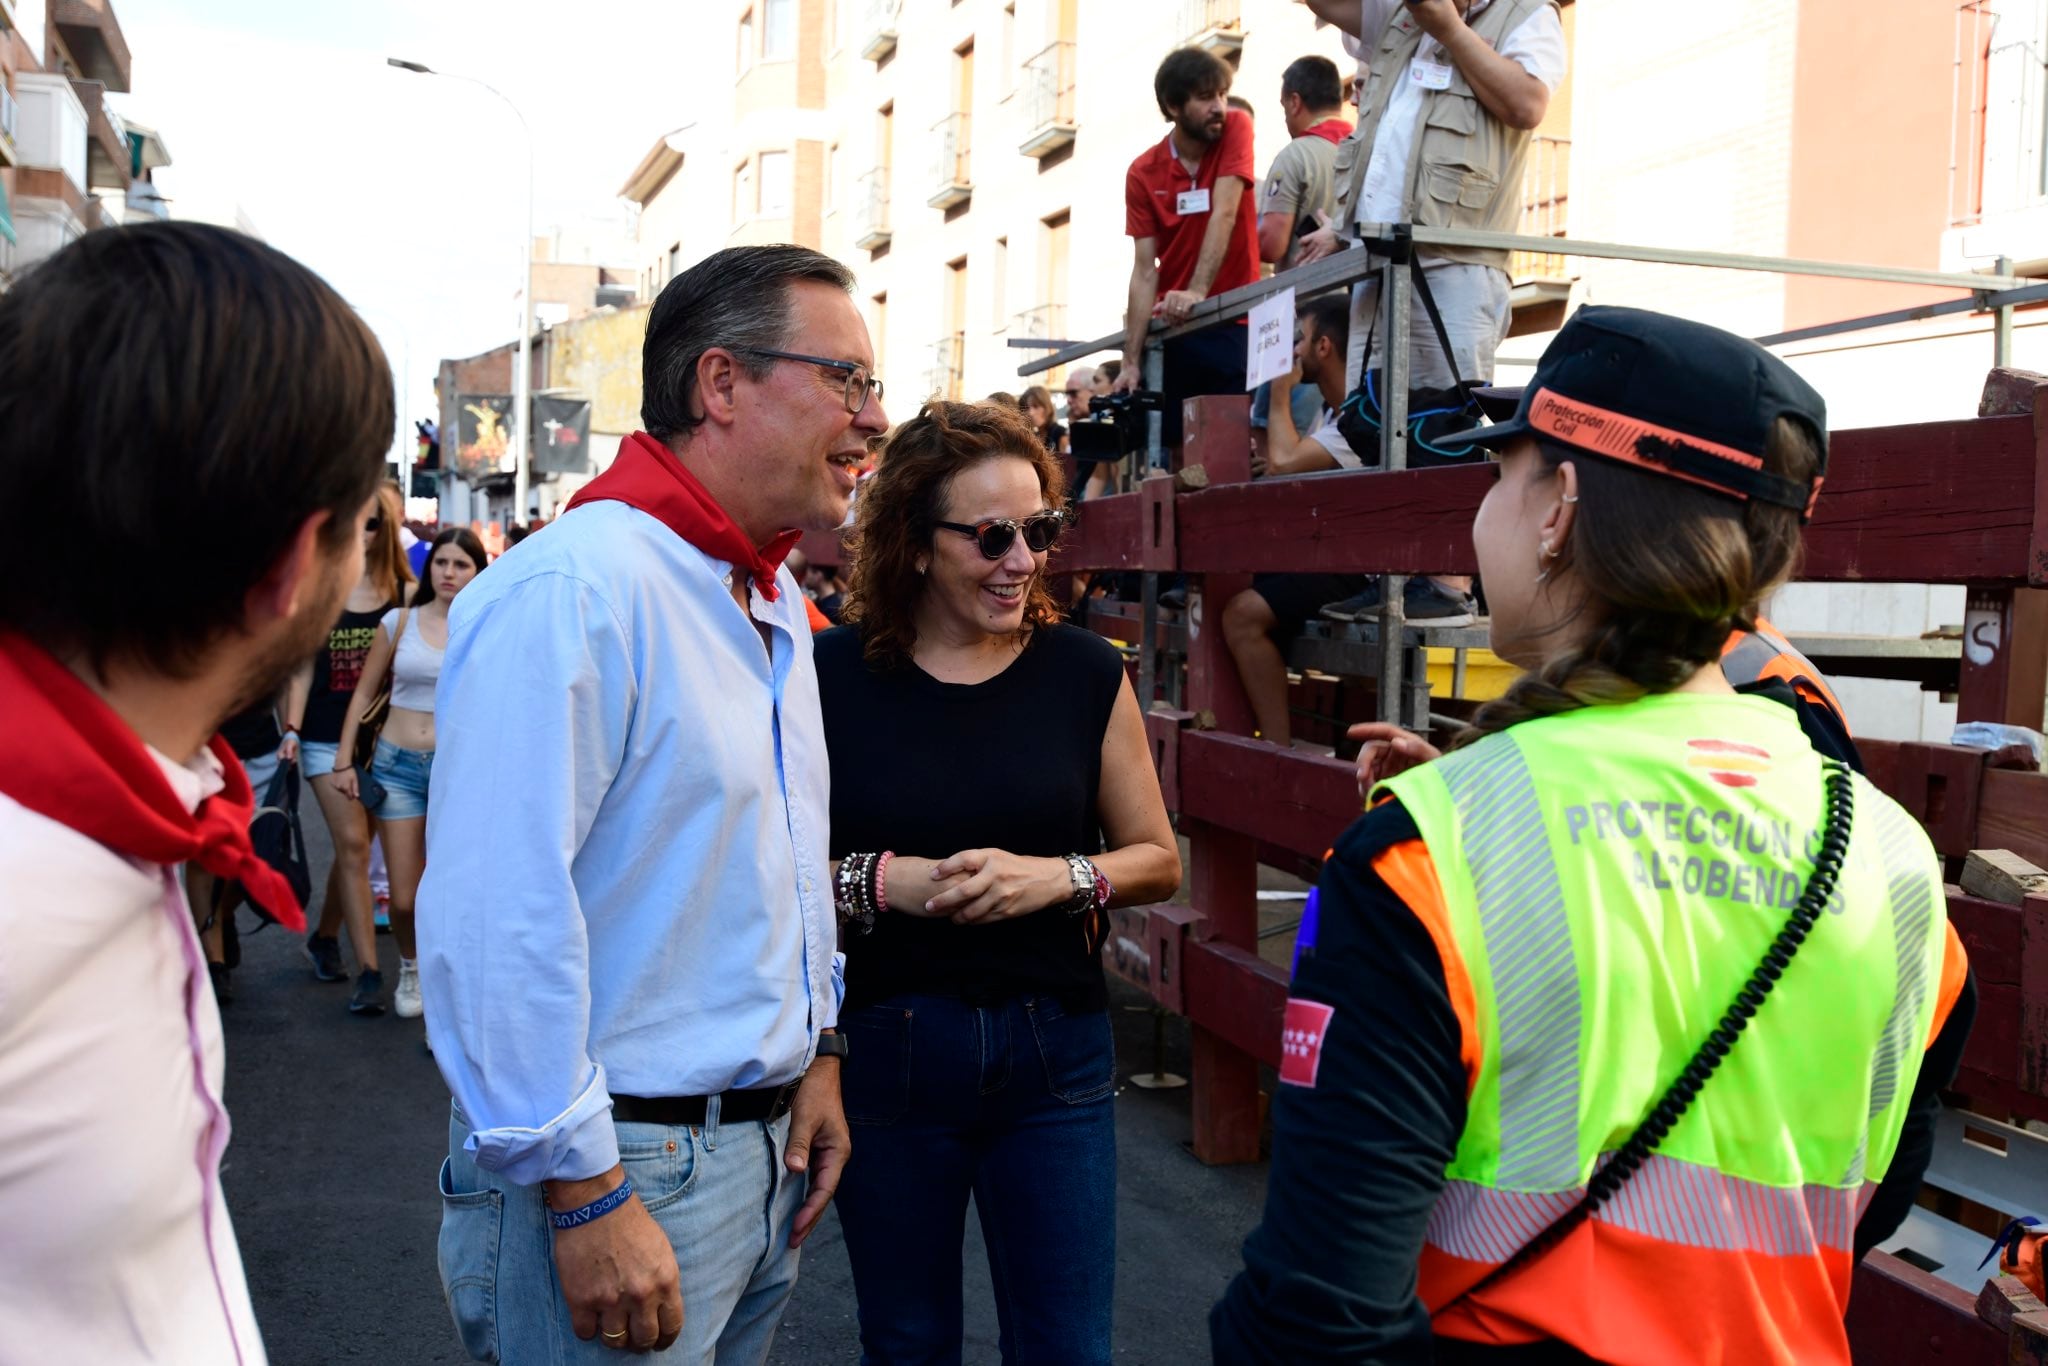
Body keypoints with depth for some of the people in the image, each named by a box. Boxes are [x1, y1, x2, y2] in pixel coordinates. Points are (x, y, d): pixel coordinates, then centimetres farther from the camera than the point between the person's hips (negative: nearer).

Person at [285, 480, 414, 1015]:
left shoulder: (405, 593, 1)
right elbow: (304, 669, 4)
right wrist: (292, 728, -6)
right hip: (327, 736, -1)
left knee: (352, 846, 10)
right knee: (353, 846, -9)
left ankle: (324, 938, 35)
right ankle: (369, 972, -7)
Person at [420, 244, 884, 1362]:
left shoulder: (776, 600, 11)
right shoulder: (568, 591, -20)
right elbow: (498, 922, -25)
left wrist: (817, 1048, 15)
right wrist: (584, 1194, -21)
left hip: (768, 1141, 9)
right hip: (618, 1165, -9)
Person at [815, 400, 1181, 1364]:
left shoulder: (1085, 672, -2)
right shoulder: (831, 675, -7)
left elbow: (1157, 860, 3)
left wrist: (1056, 876, -14)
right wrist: (880, 883, -19)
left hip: (1054, 1054, 1)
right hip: (884, 1054, -1)